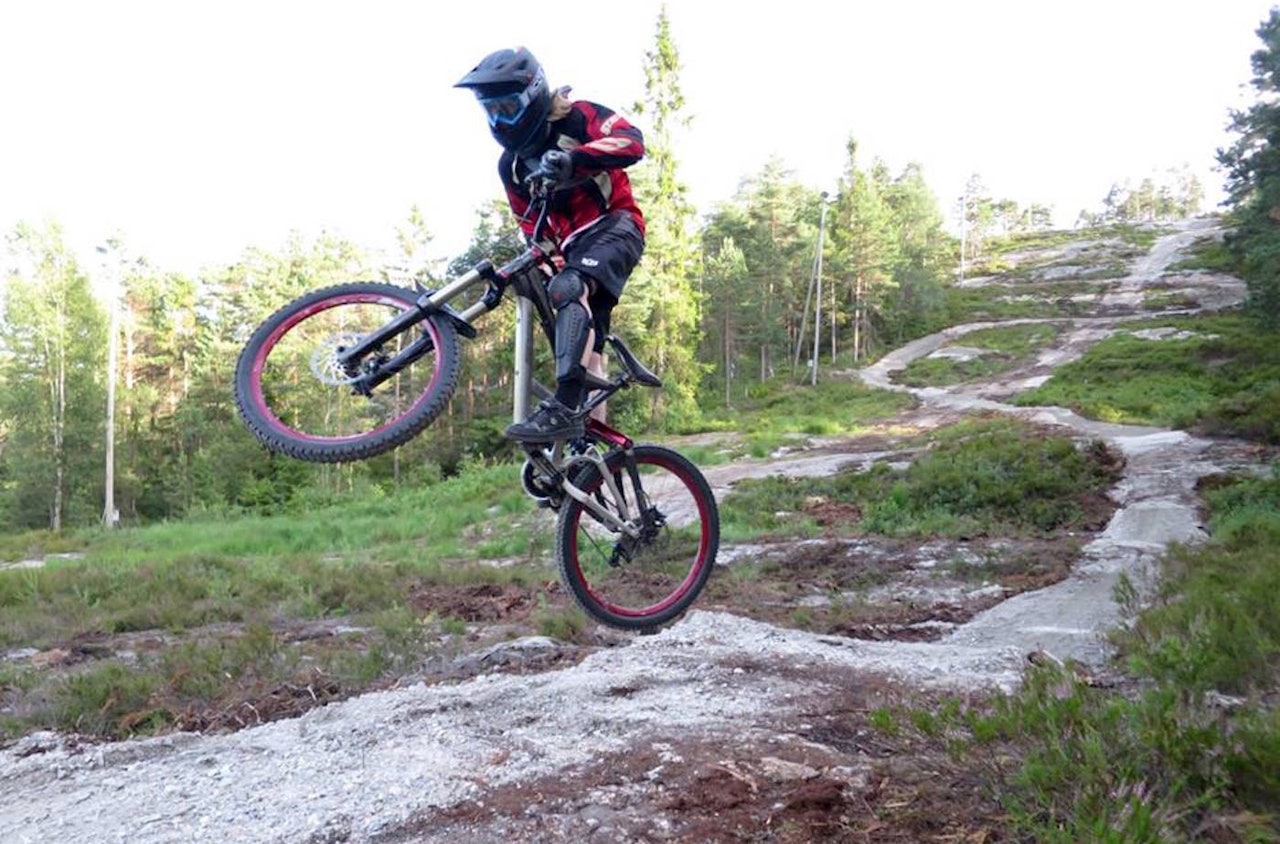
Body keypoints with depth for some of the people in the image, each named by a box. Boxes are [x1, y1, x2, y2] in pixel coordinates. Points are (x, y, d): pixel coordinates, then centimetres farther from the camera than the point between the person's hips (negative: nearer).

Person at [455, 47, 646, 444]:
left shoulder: (577, 117, -5)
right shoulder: (510, 165, 12)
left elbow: (632, 142, -23)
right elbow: (533, 228, 16)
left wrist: (574, 157, -38)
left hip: (615, 226, -7)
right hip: (575, 246, 7)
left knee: (570, 288, -33)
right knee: (585, 342, -1)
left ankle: (565, 408, -42)